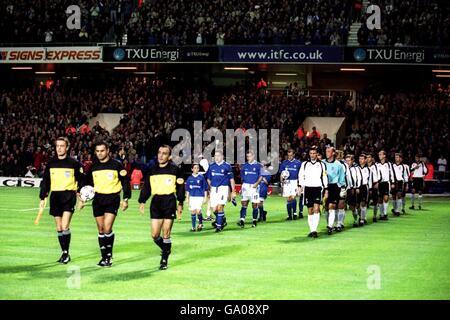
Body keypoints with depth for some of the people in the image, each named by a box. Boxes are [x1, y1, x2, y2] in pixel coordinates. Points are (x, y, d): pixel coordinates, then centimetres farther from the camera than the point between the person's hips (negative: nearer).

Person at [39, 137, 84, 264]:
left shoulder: (74, 163, 0)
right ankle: (64, 253, 17)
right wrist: (42, 198, 7)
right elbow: (45, 181, 13)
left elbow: (81, 180, 4)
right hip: (55, 196, 4)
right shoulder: (50, 164, 9)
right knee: (59, 228, 7)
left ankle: (66, 253, -5)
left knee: (65, 227, -15)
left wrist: (81, 196, -2)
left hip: (69, 196, -4)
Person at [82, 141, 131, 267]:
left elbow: (125, 182, 0)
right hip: (98, 199, 4)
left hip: (112, 199, -4)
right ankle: (104, 257, 14)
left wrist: (125, 199, -5)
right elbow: (88, 183, 15)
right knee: (101, 230, 6)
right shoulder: (93, 167, 8)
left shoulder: (116, 165, -3)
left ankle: (109, 255, 0)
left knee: (107, 229, -14)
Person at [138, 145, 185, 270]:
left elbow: (181, 186, 5)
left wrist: (180, 202, 3)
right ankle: (165, 249, 30)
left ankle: (164, 259, 8)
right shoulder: (152, 170, 10)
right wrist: (142, 201, 5)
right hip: (156, 202, 4)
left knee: (166, 233, -4)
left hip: (169, 201, -4)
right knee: (154, 235, 1)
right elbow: (146, 186, 12)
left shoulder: (175, 169, 0)